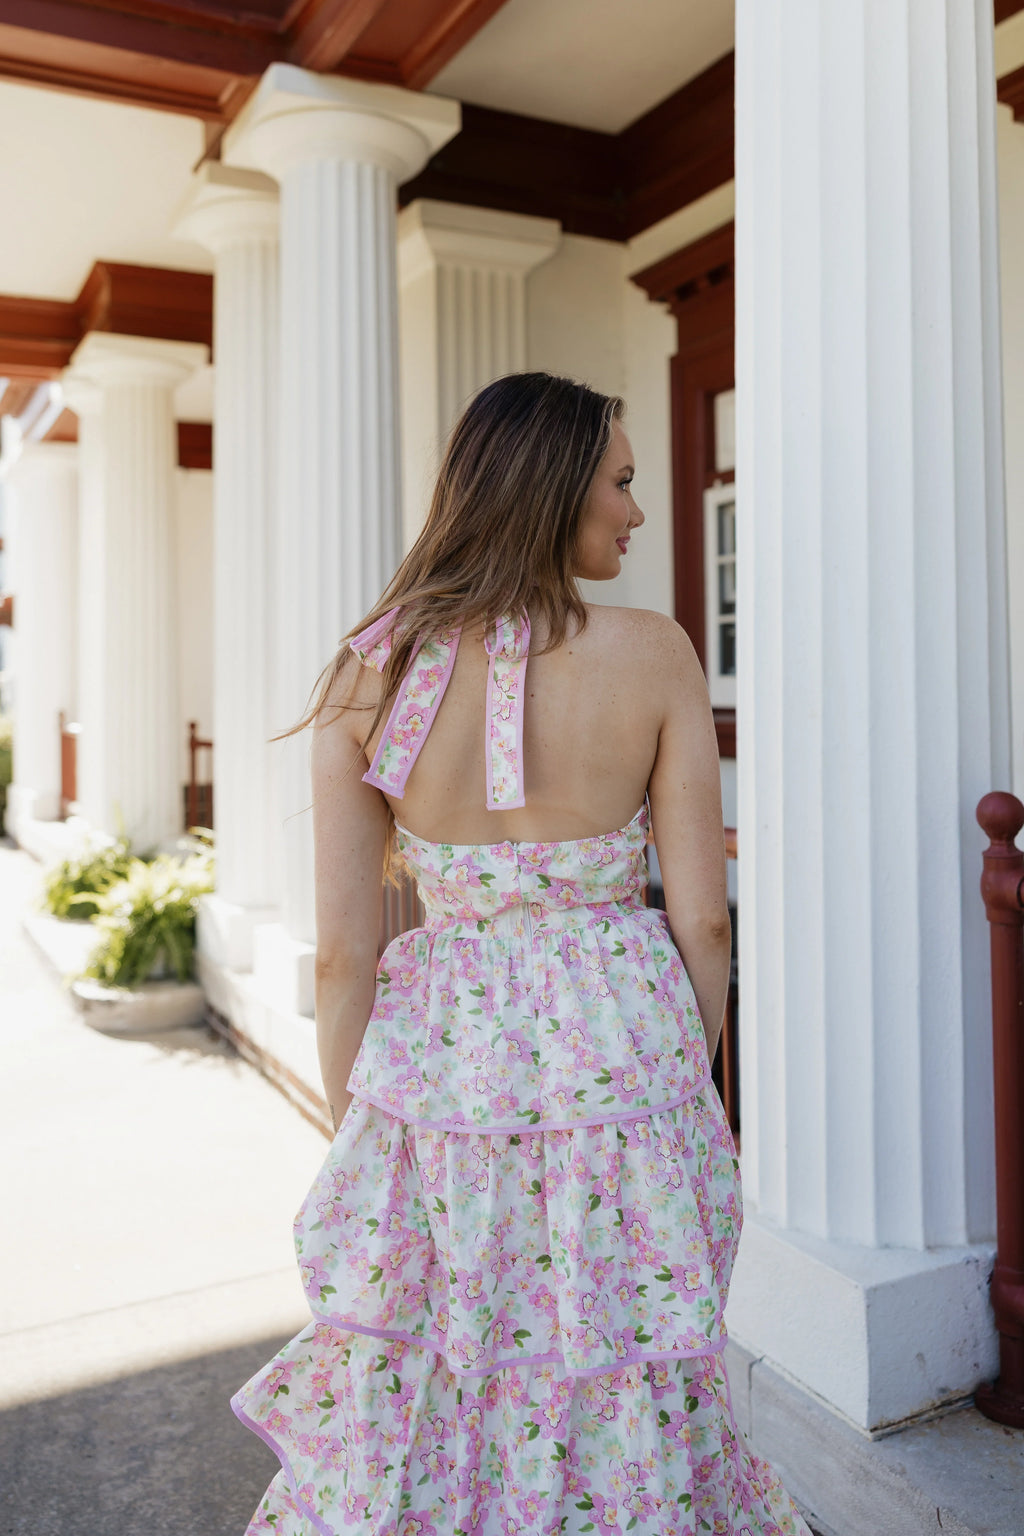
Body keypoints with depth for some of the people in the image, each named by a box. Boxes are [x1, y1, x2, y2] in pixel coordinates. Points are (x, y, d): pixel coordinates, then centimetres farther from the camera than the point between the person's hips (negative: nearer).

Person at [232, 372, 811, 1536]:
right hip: (620, 1053, 0)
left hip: (438, 1056, 1)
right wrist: (690, 1080, 11)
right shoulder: (656, 655, -10)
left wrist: (355, 1135, 9)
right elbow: (702, 918, -6)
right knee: (622, 1407, 21)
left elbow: (342, 951, -5)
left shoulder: (373, 673, -7)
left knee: (407, 1408, 21)